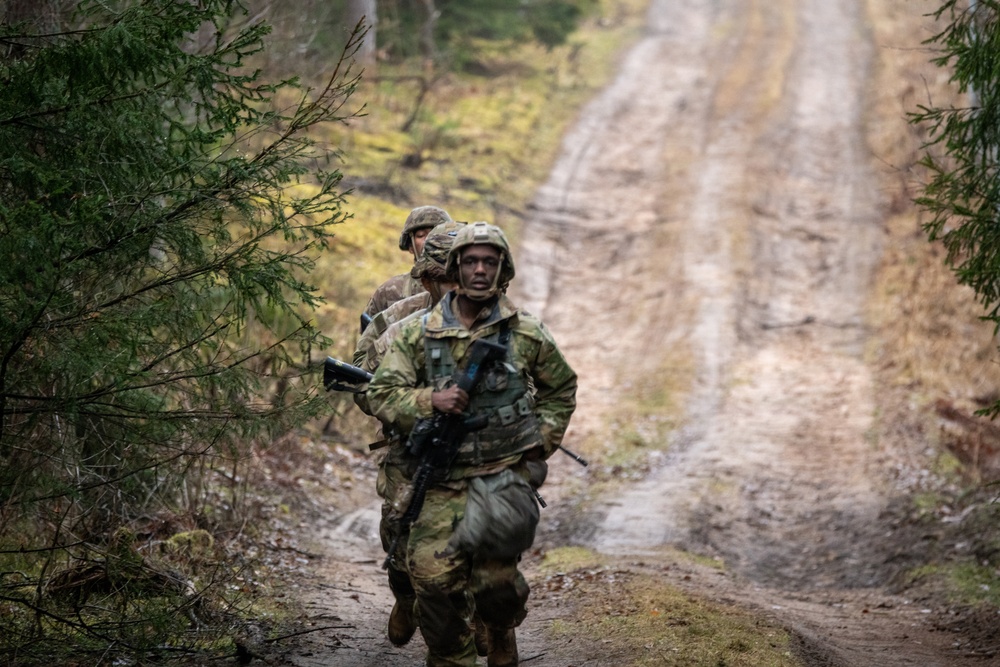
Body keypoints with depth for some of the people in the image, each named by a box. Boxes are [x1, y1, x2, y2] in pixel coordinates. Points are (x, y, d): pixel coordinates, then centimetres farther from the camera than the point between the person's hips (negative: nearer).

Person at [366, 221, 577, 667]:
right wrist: (429, 400, -20)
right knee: (433, 575, -13)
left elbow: (561, 389, 18)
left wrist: (541, 443, 8)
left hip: (506, 474, -1)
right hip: (443, 480, 1)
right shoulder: (418, 334, 1)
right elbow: (381, 395, -3)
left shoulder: (527, 334, 2)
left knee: (494, 578, -10)